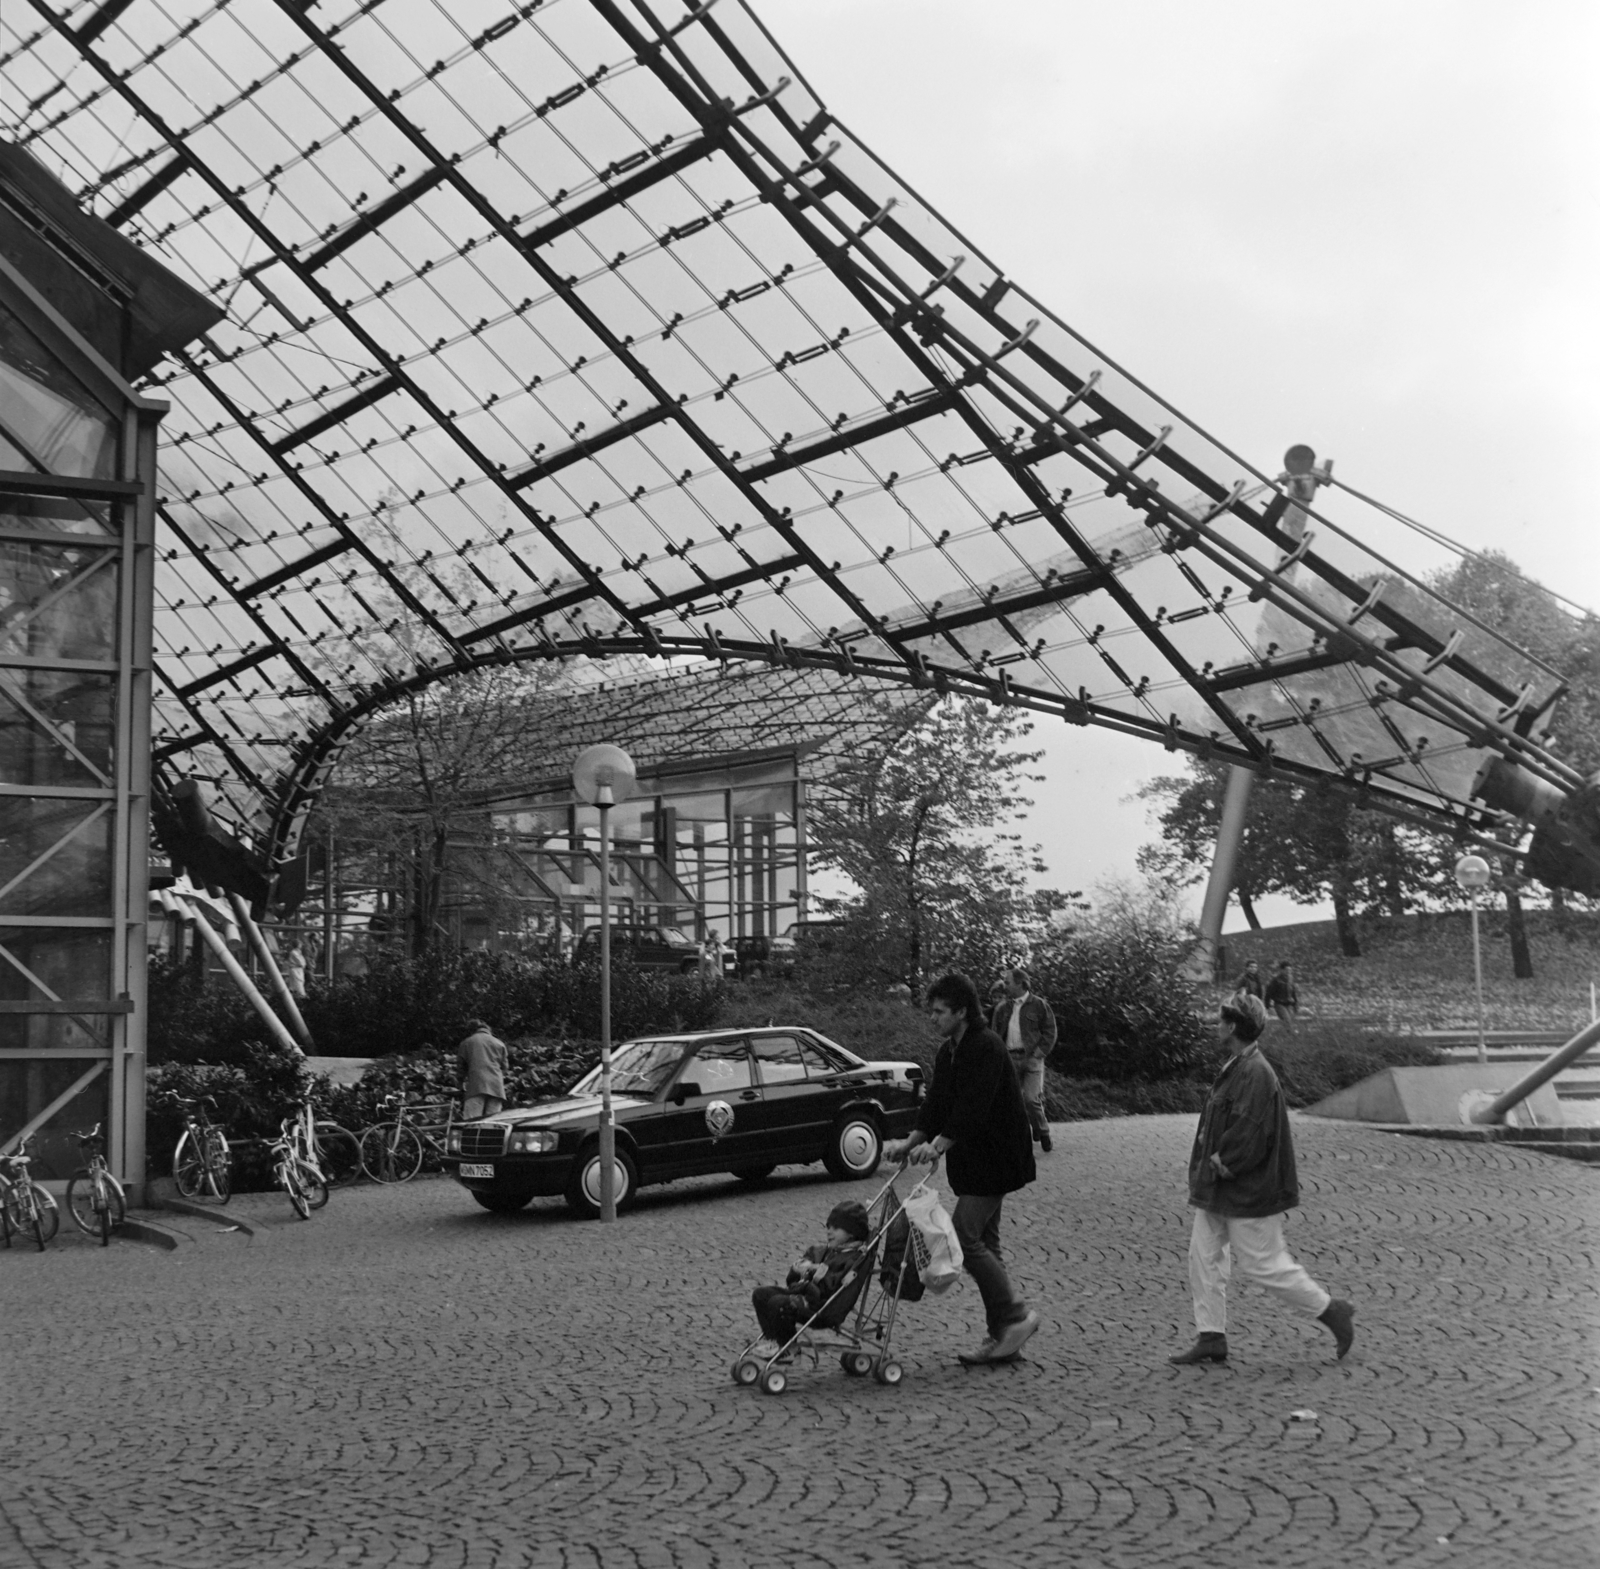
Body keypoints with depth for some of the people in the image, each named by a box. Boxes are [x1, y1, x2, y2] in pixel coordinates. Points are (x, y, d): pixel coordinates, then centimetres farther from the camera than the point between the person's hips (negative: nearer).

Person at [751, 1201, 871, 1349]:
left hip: (825, 1306, -10)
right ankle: (773, 1340, 9)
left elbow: (836, 1285, -22)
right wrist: (800, 1266, -3)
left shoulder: (855, 1257, -10)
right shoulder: (823, 1250, 20)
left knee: (778, 1303, -28)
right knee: (760, 1294, 3)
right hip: (802, 1291, 10)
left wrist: (817, 1270, -19)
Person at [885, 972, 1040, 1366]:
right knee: (983, 1243, 11)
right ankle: (1001, 1336, 17)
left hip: (995, 1159, -10)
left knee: (964, 1238, -13)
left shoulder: (987, 1048, -17)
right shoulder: (947, 1053, 12)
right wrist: (911, 1141, -3)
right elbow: (936, 1104, 10)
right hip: (972, 1160, 10)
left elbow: (973, 1108, -26)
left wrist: (937, 1144, -32)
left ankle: (1016, 1315, -3)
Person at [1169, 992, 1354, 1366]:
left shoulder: (1256, 1074, -22)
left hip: (1248, 1191, -10)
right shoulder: (1235, 1068, 10)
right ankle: (1211, 1338, 16)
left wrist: (1221, 1163, -15)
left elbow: (1250, 1134, -26)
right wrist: (1208, 1150, 6)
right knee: (1204, 1256, 9)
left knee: (1263, 1265, -1)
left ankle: (1331, 1310, 15)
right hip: (1218, 1189, 10)